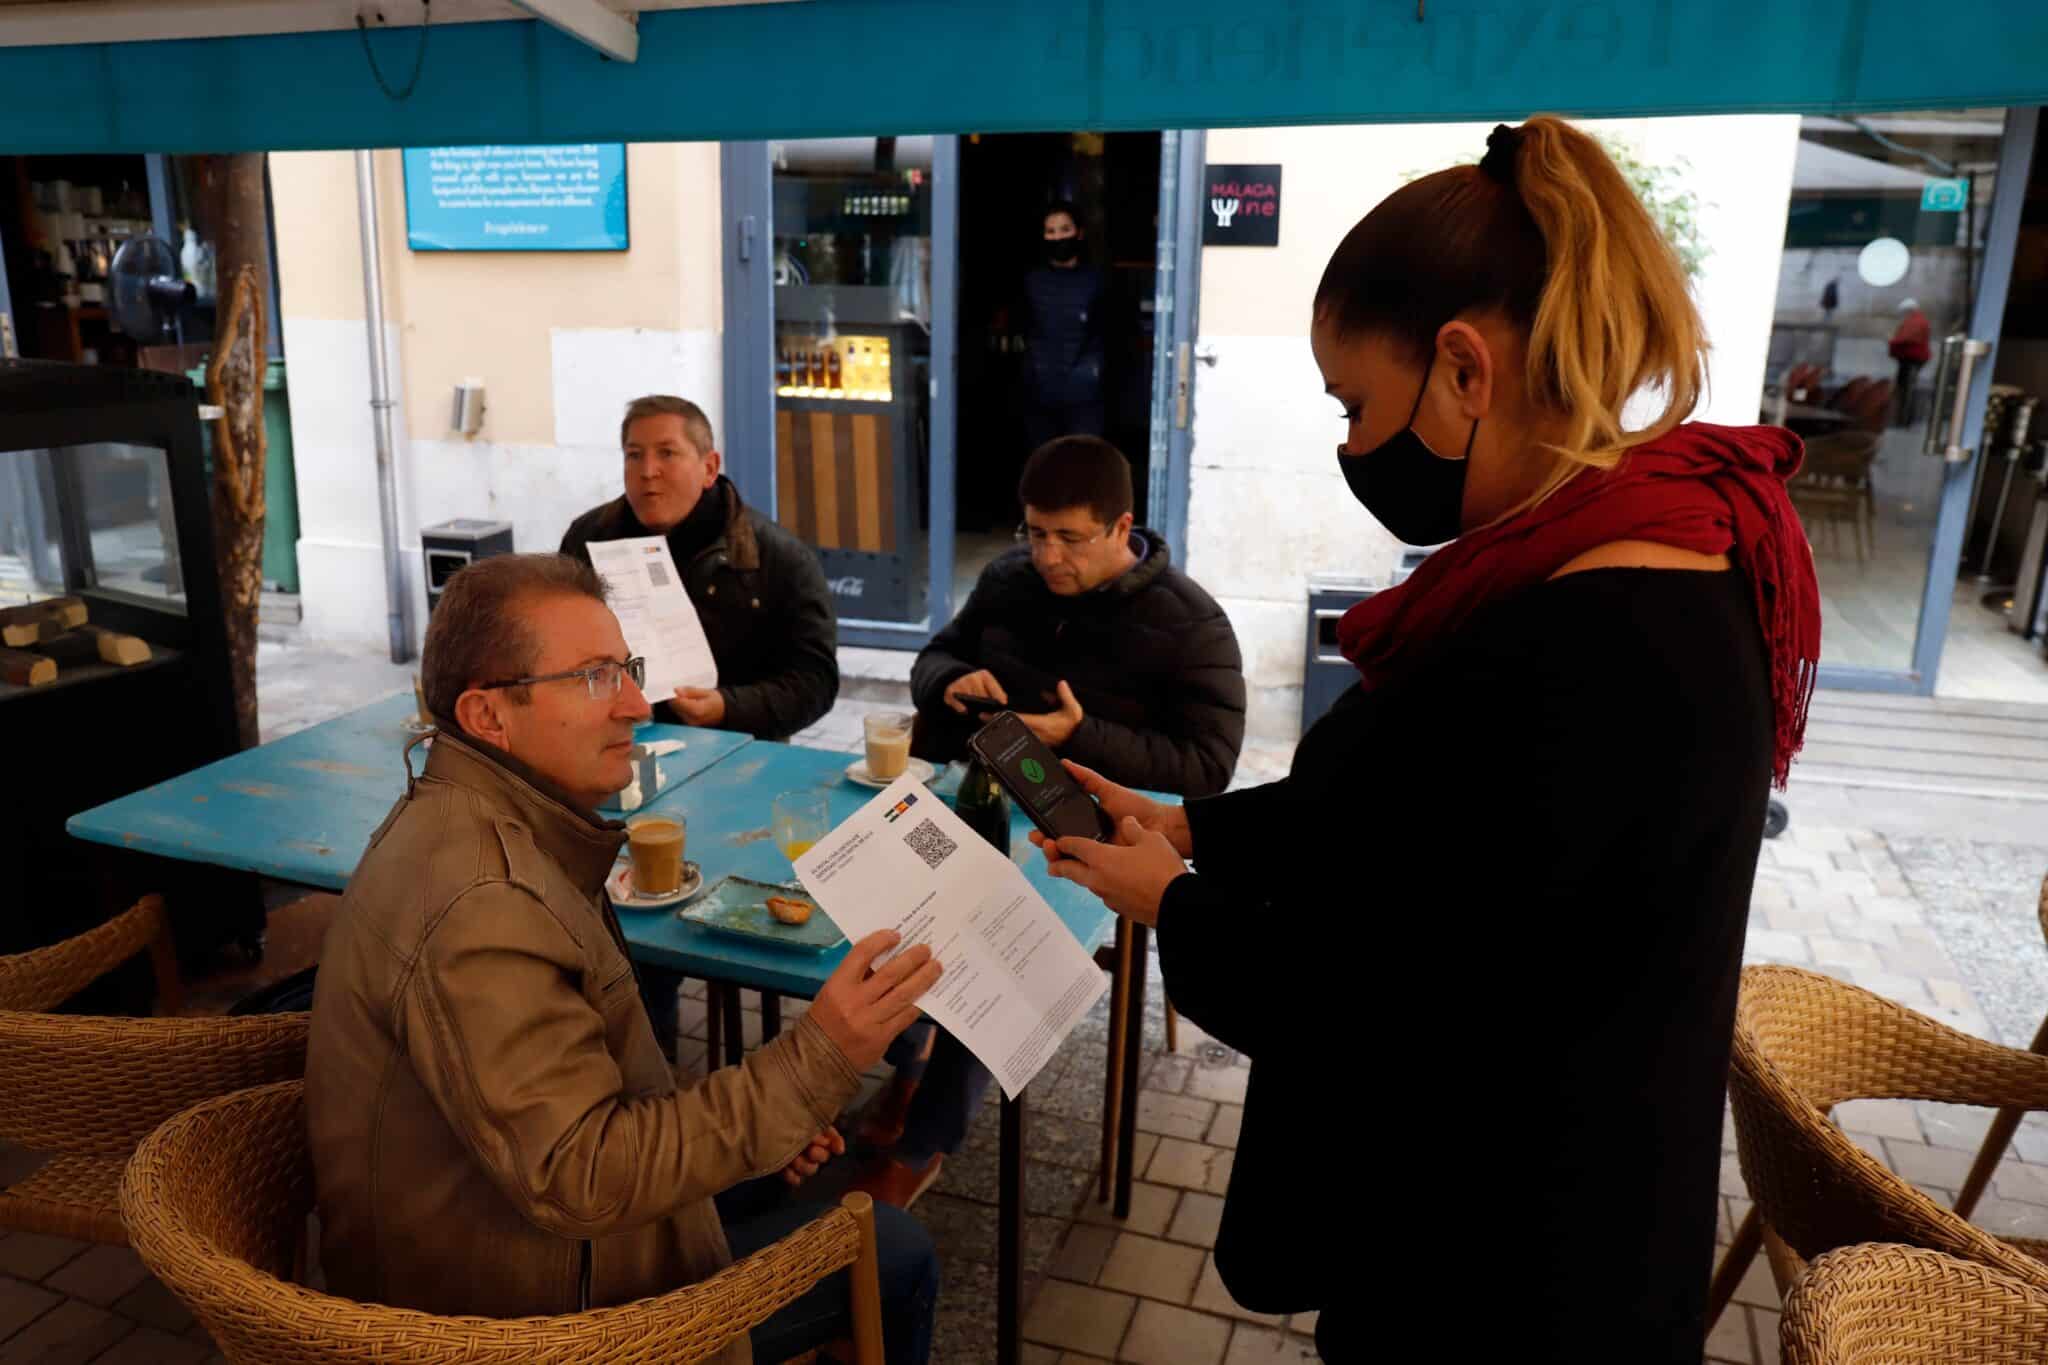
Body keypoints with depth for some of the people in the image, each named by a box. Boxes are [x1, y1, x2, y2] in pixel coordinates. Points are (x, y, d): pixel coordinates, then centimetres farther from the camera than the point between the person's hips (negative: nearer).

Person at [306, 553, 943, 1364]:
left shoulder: (462, 821, 0)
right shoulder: (479, 904, -32)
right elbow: (581, 1178, -32)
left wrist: (758, 1113, 0)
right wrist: (815, 1064, -35)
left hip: (498, 1218, 9)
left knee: (799, 1186, 24)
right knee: (894, 1258, 1)